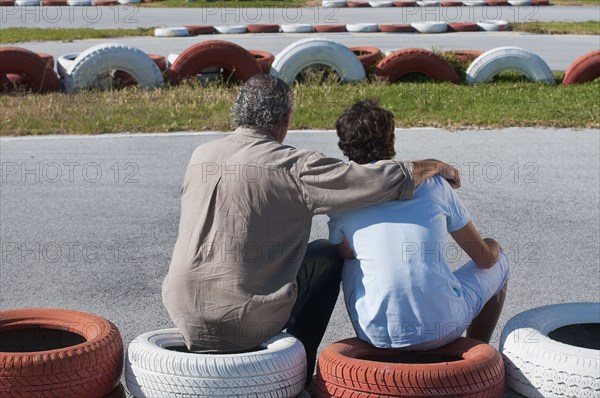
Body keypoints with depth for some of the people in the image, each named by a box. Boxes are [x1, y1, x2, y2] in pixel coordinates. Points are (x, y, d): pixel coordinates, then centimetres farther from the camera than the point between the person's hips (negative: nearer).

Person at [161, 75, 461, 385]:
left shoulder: (200, 156, 5)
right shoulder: (294, 167, -12)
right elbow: (385, 181, -13)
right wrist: (435, 166, 4)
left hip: (183, 314, 6)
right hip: (246, 323, -5)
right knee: (328, 257, 19)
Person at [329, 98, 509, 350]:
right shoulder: (432, 183, 1)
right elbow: (484, 258, 8)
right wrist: (493, 248, 32)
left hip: (376, 334, 2)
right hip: (442, 328, -1)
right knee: (498, 262, 26)